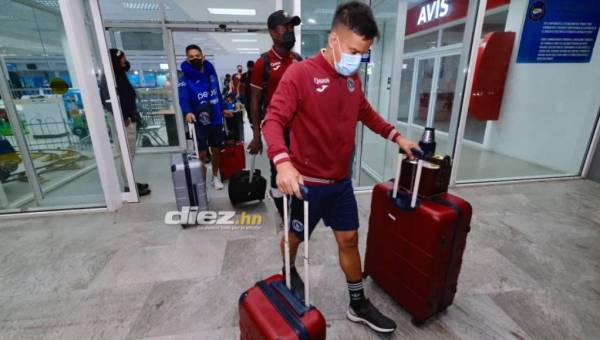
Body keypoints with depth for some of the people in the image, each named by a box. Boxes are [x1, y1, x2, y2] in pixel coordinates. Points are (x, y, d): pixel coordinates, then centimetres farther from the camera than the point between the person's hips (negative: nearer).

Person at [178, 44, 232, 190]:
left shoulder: (211, 73, 5)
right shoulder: (185, 80, -11)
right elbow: (183, 99, -26)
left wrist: (223, 108, 18)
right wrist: (187, 112, -45)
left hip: (216, 120, 4)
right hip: (199, 122, -4)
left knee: (216, 150, 15)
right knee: (202, 153, 1)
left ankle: (215, 176, 34)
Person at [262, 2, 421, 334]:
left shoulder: (353, 79, 7)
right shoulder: (299, 74, -15)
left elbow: (366, 113, 21)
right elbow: (273, 120, -21)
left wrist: (396, 137, 15)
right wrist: (283, 162, -37)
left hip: (341, 181, 6)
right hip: (307, 182, -6)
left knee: (349, 239, 15)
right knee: (295, 237, 16)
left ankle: (358, 306, 35)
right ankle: (288, 272, 51)